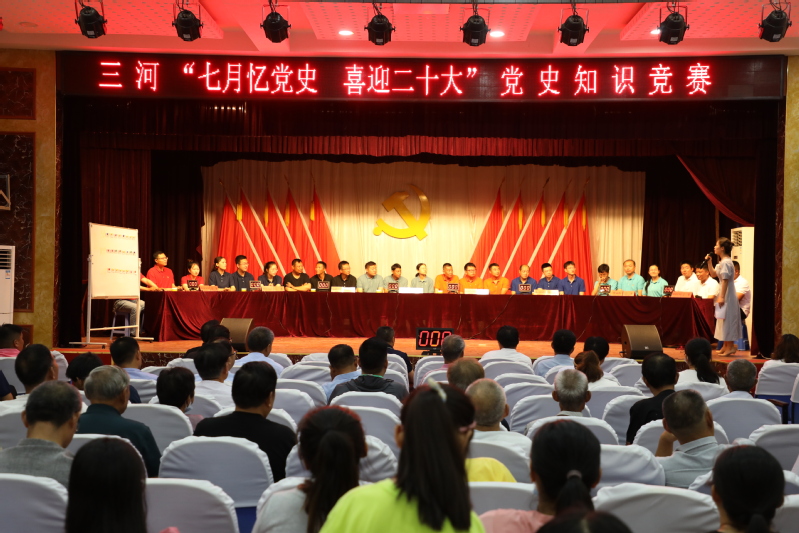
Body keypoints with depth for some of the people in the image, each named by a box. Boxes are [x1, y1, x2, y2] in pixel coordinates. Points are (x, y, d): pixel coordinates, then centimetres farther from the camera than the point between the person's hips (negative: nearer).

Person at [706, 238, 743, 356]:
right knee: (724, 320, 14)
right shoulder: (722, 262, 12)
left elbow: (725, 280, -21)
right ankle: (726, 346, 21)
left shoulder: (725, 262, -18)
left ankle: (730, 346, 0)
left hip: (727, 295, -10)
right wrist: (709, 262, 10)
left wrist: (722, 297, -22)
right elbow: (713, 274, 20)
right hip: (724, 295, 10)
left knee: (727, 320, -5)